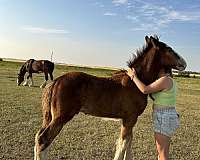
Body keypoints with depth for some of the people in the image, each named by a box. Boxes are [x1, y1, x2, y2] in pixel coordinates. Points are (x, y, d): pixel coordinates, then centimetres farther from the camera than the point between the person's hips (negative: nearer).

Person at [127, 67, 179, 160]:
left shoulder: (165, 80, -17)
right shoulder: (169, 80, 14)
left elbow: (145, 90, -20)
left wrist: (133, 76, -9)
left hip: (164, 120, -10)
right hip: (166, 118, 10)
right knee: (162, 151, 18)